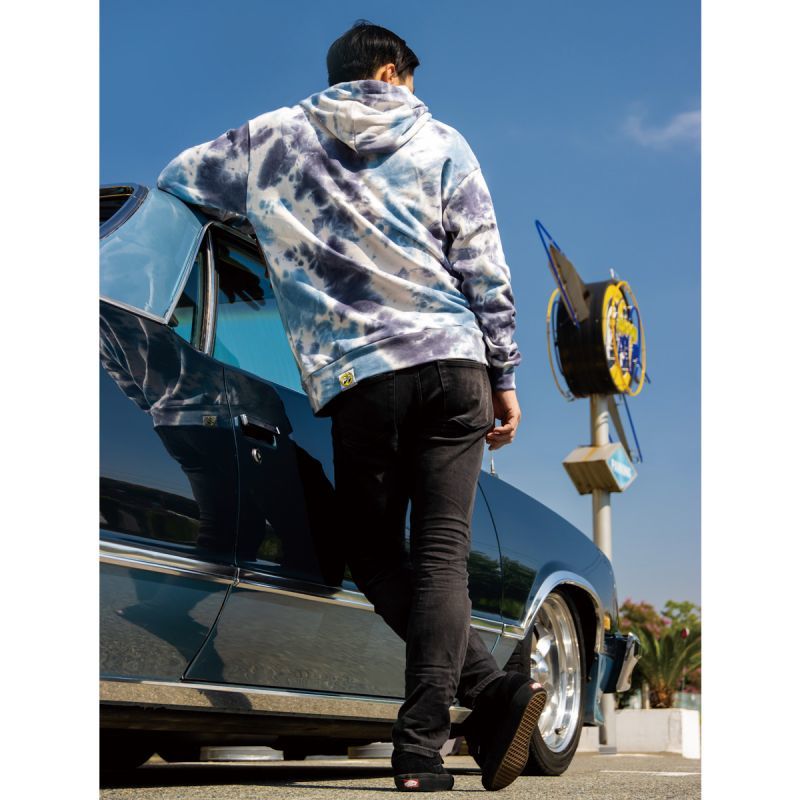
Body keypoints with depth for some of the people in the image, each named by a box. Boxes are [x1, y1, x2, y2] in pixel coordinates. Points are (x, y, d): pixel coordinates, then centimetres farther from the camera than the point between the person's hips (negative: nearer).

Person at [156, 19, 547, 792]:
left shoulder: (271, 139, 14)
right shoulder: (441, 143, 13)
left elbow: (173, 182, 25)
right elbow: (486, 274, 7)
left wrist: (248, 215, 41)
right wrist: (504, 377, 11)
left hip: (358, 376, -1)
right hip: (452, 361, 1)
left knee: (376, 557, 9)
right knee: (440, 554, -1)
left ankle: (492, 689, -7)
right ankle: (421, 745, -11)